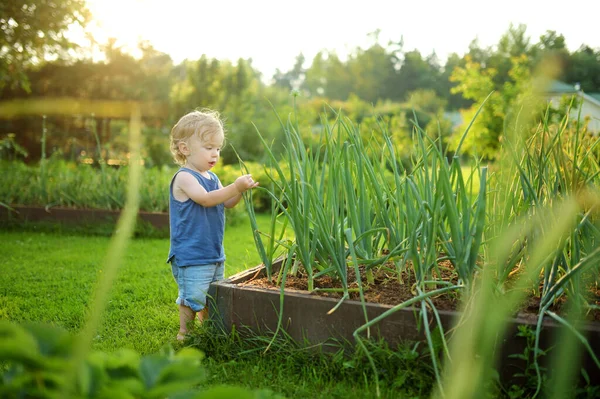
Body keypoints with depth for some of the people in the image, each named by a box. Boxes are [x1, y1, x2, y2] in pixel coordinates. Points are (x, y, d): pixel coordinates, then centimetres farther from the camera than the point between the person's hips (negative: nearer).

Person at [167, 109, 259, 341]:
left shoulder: (212, 178, 13)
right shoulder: (184, 177, -15)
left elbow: (227, 204, 12)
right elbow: (206, 199, -28)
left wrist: (241, 190, -7)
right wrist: (235, 186, -32)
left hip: (214, 253, 9)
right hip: (191, 255, -9)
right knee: (193, 298, -4)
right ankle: (185, 334, 13)